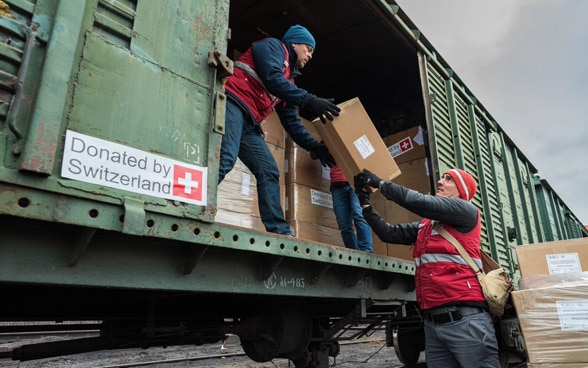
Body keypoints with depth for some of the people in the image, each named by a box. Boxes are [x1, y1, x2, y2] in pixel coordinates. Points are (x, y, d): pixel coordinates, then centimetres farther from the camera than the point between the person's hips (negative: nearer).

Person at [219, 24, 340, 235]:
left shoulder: (288, 78, 29)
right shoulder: (273, 46, 8)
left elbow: (290, 121, 25)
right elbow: (272, 79, -15)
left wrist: (314, 146, 17)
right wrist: (309, 101, -21)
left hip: (249, 122, 9)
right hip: (231, 103, -9)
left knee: (268, 171, -1)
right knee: (225, 159, -29)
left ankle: (280, 231, -4)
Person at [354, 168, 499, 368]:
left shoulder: (467, 211, 0)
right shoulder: (425, 225, 19)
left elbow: (420, 202, -12)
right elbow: (390, 233, 17)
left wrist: (380, 183, -4)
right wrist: (365, 204, 13)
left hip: (465, 319, -6)